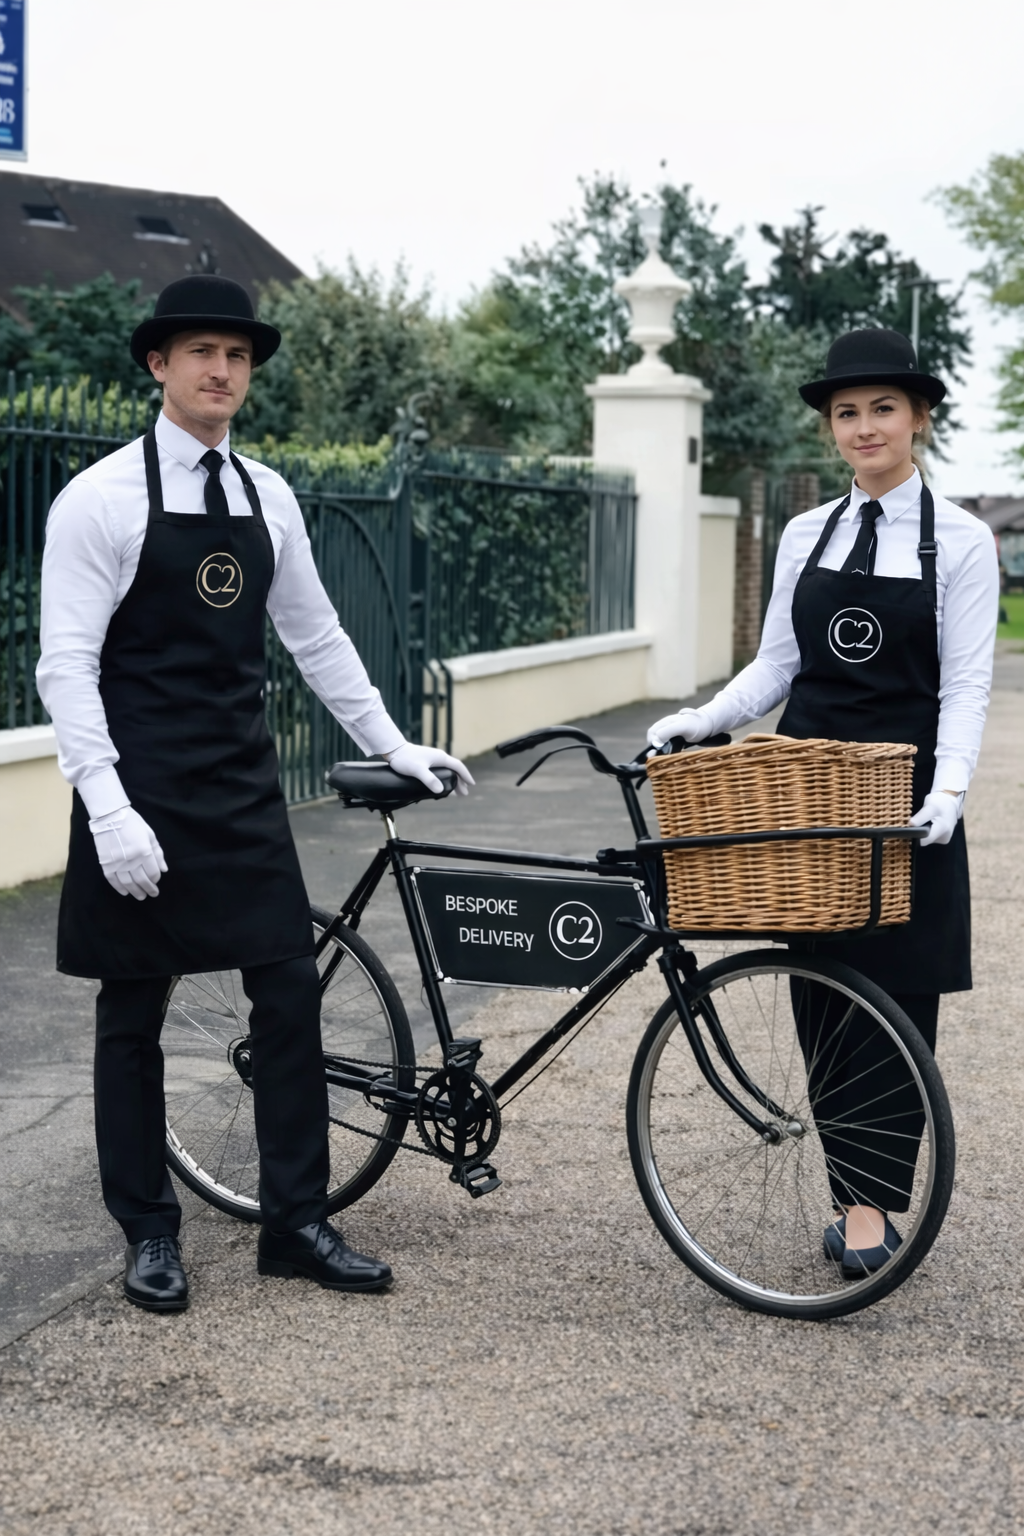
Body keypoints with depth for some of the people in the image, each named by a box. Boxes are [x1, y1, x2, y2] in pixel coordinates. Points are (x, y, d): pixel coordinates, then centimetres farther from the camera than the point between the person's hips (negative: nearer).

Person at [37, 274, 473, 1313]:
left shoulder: (266, 498, 8)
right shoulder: (102, 498, -9)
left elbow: (316, 638, 17)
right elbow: (67, 665, -13)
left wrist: (394, 747, 15)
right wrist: (109, 809, -21)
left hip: (243, 787, 5)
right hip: (140, 796, -5)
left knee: (289, 992, 3)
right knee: (134, 1013, 6)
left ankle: (295, 1224, 14)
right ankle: (150, 1235, 18)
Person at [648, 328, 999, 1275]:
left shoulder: (960, 541, -3)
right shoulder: (806, 537, 9)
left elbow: (966, 687, -8)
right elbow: (775, 667, 10)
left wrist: (948, 789, -23)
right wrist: (700, 722, -7)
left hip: (903, 801, -4)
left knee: (897, 997, -2)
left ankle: (870, 1200, 5)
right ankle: (863, 1196, 15)